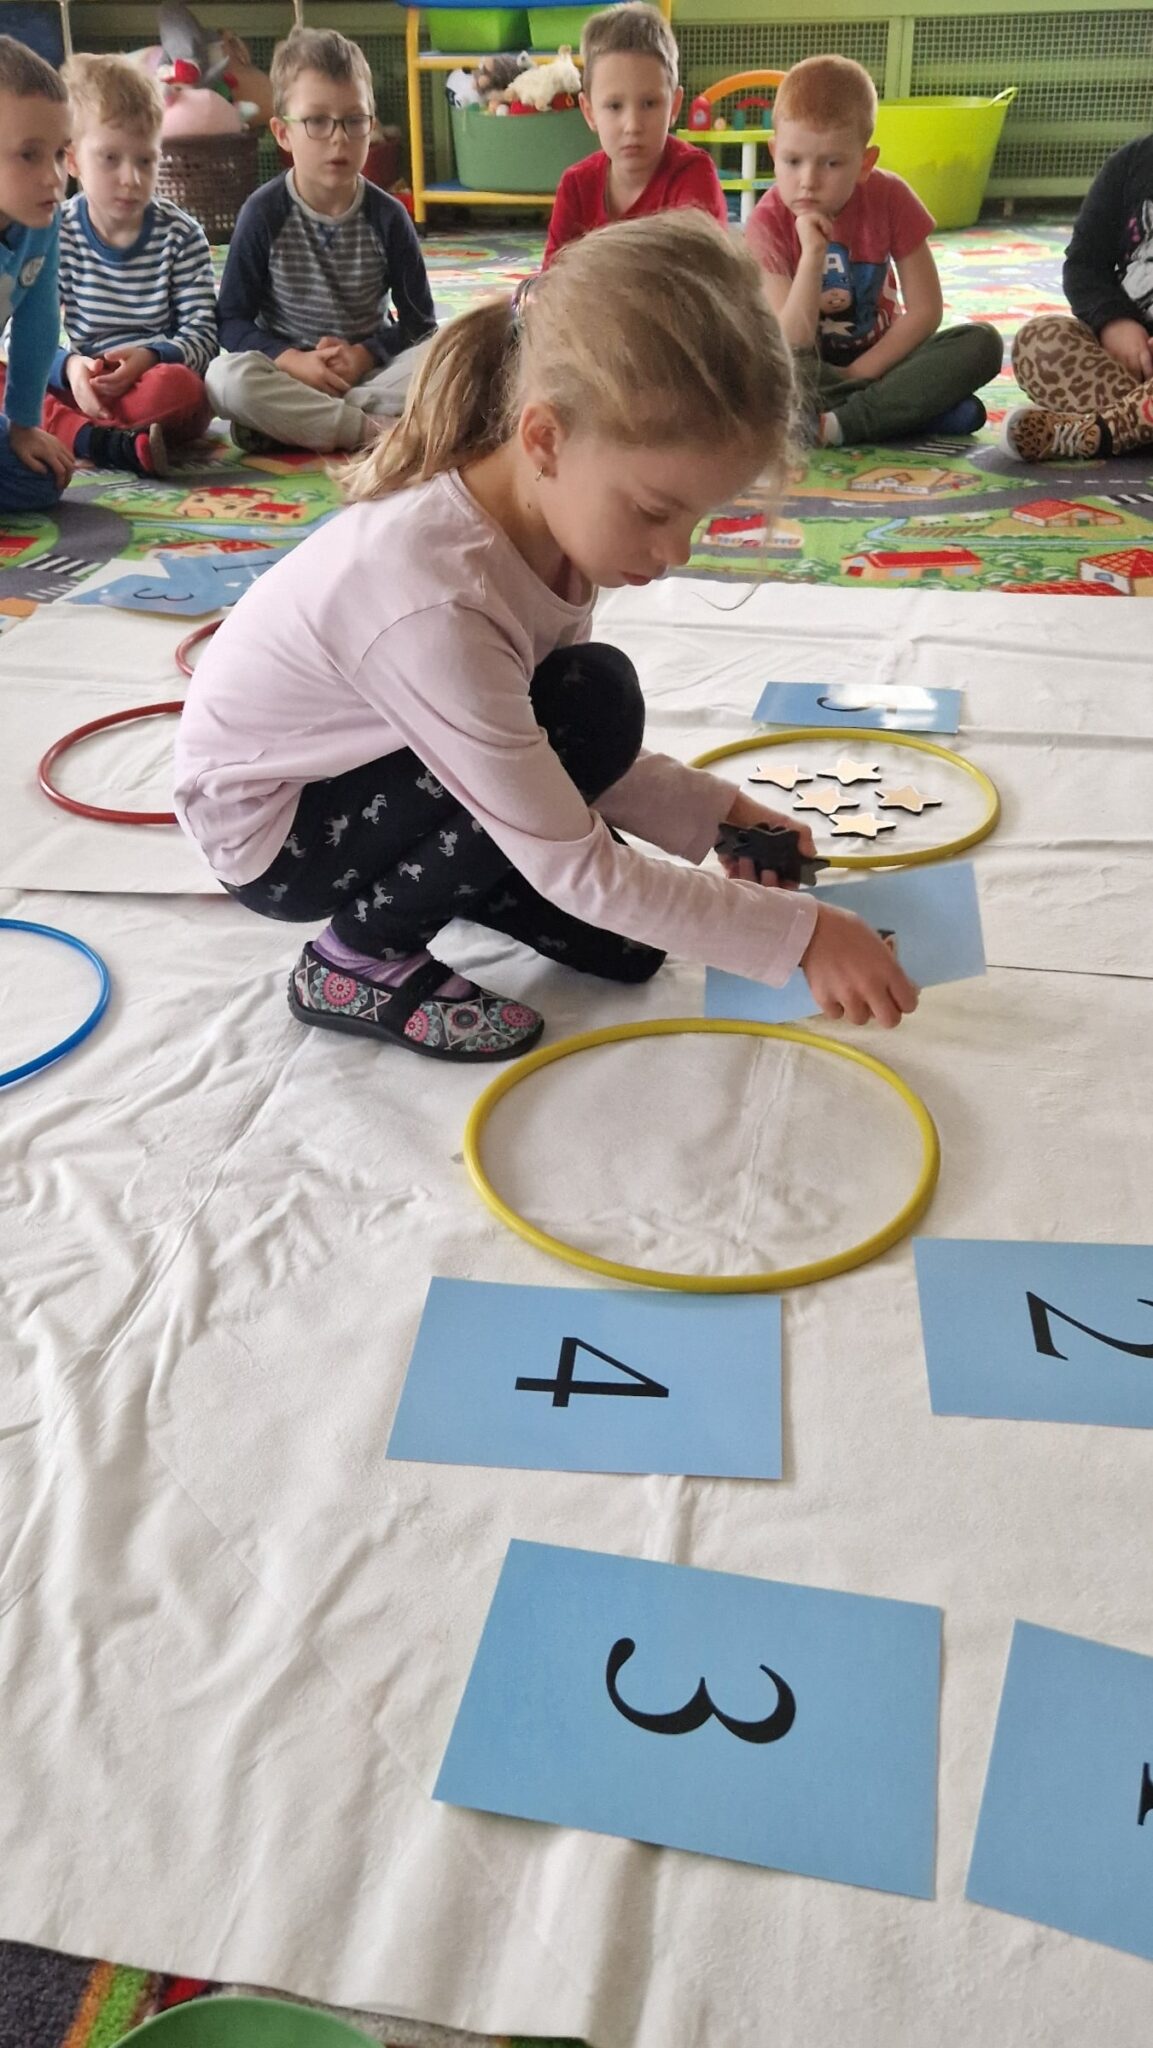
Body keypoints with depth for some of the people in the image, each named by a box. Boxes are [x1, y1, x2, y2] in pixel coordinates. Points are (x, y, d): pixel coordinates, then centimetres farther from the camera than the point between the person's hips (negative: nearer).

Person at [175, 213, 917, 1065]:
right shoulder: (435, 602, -38)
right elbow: (576, 869, -31)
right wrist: (801, 932, -27)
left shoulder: (548, 515, -15)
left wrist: (713, 812, -13)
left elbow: (566, 763, -2)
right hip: (267, 828, -7)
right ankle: (358, 962, -10)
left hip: (369, 768, 7)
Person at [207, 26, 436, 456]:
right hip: (289, 372, -2)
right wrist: (291, 360, -23)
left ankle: (290, 423, -25)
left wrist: (364, 355, -17)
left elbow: (418, 321, 1)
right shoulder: (264, 212, -6)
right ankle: (374, 430, -28)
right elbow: (233, 321, -5)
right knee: (227, 377, -33)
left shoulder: (387, 216, -2)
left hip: (370, 371, 2)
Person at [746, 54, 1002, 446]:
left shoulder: (889, 198, -10)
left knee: (982, 342, -22)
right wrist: (812, 255, -34)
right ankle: (903, 410, -29)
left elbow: (925, 309, -9)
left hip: (877, 360, 2)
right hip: (811, 368, -2)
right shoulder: (769, 221, -15)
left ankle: (836, 424, -32)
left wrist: (857, 374, -16)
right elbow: (792, 344, -23)